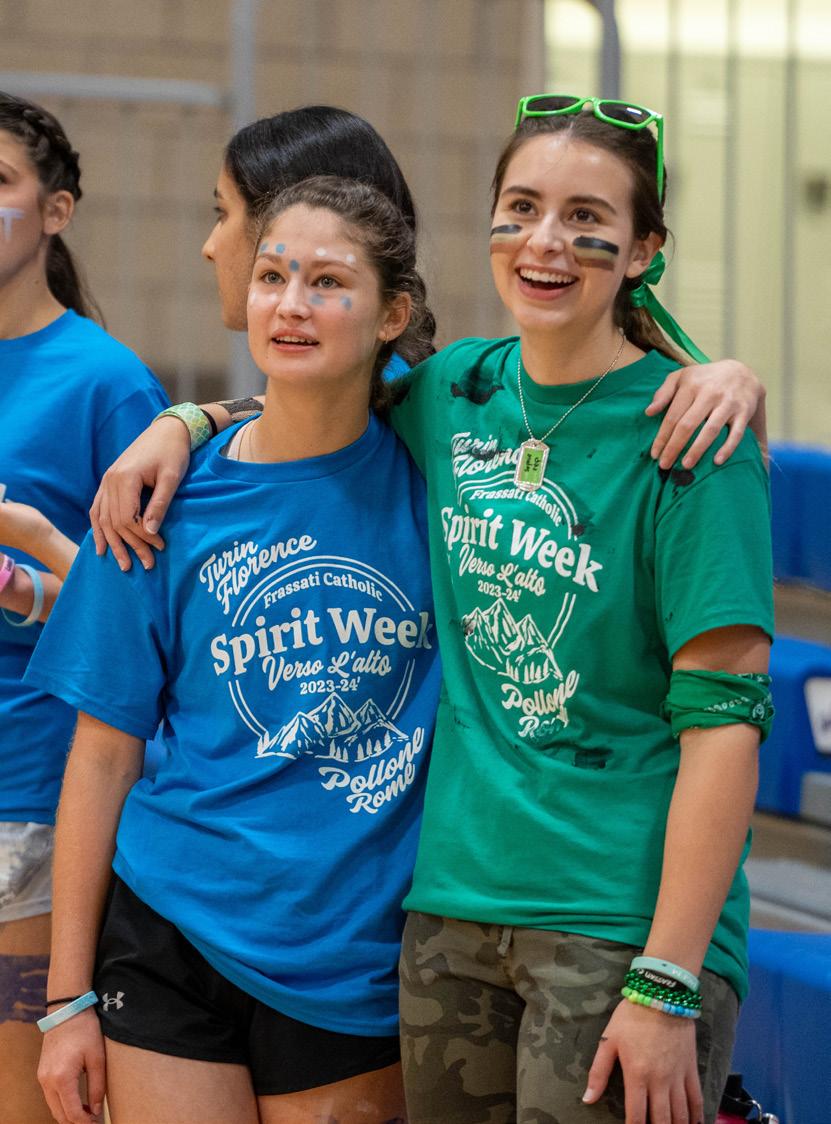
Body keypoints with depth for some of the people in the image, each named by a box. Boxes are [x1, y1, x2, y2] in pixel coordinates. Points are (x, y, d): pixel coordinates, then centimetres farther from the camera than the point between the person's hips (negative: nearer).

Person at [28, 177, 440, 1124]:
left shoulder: (434, 474, -1)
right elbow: (104, 754, 1)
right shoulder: (167, 503, -2)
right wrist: (68, 998, 0)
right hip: (174, 943, -1)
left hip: (358, 964, 1)